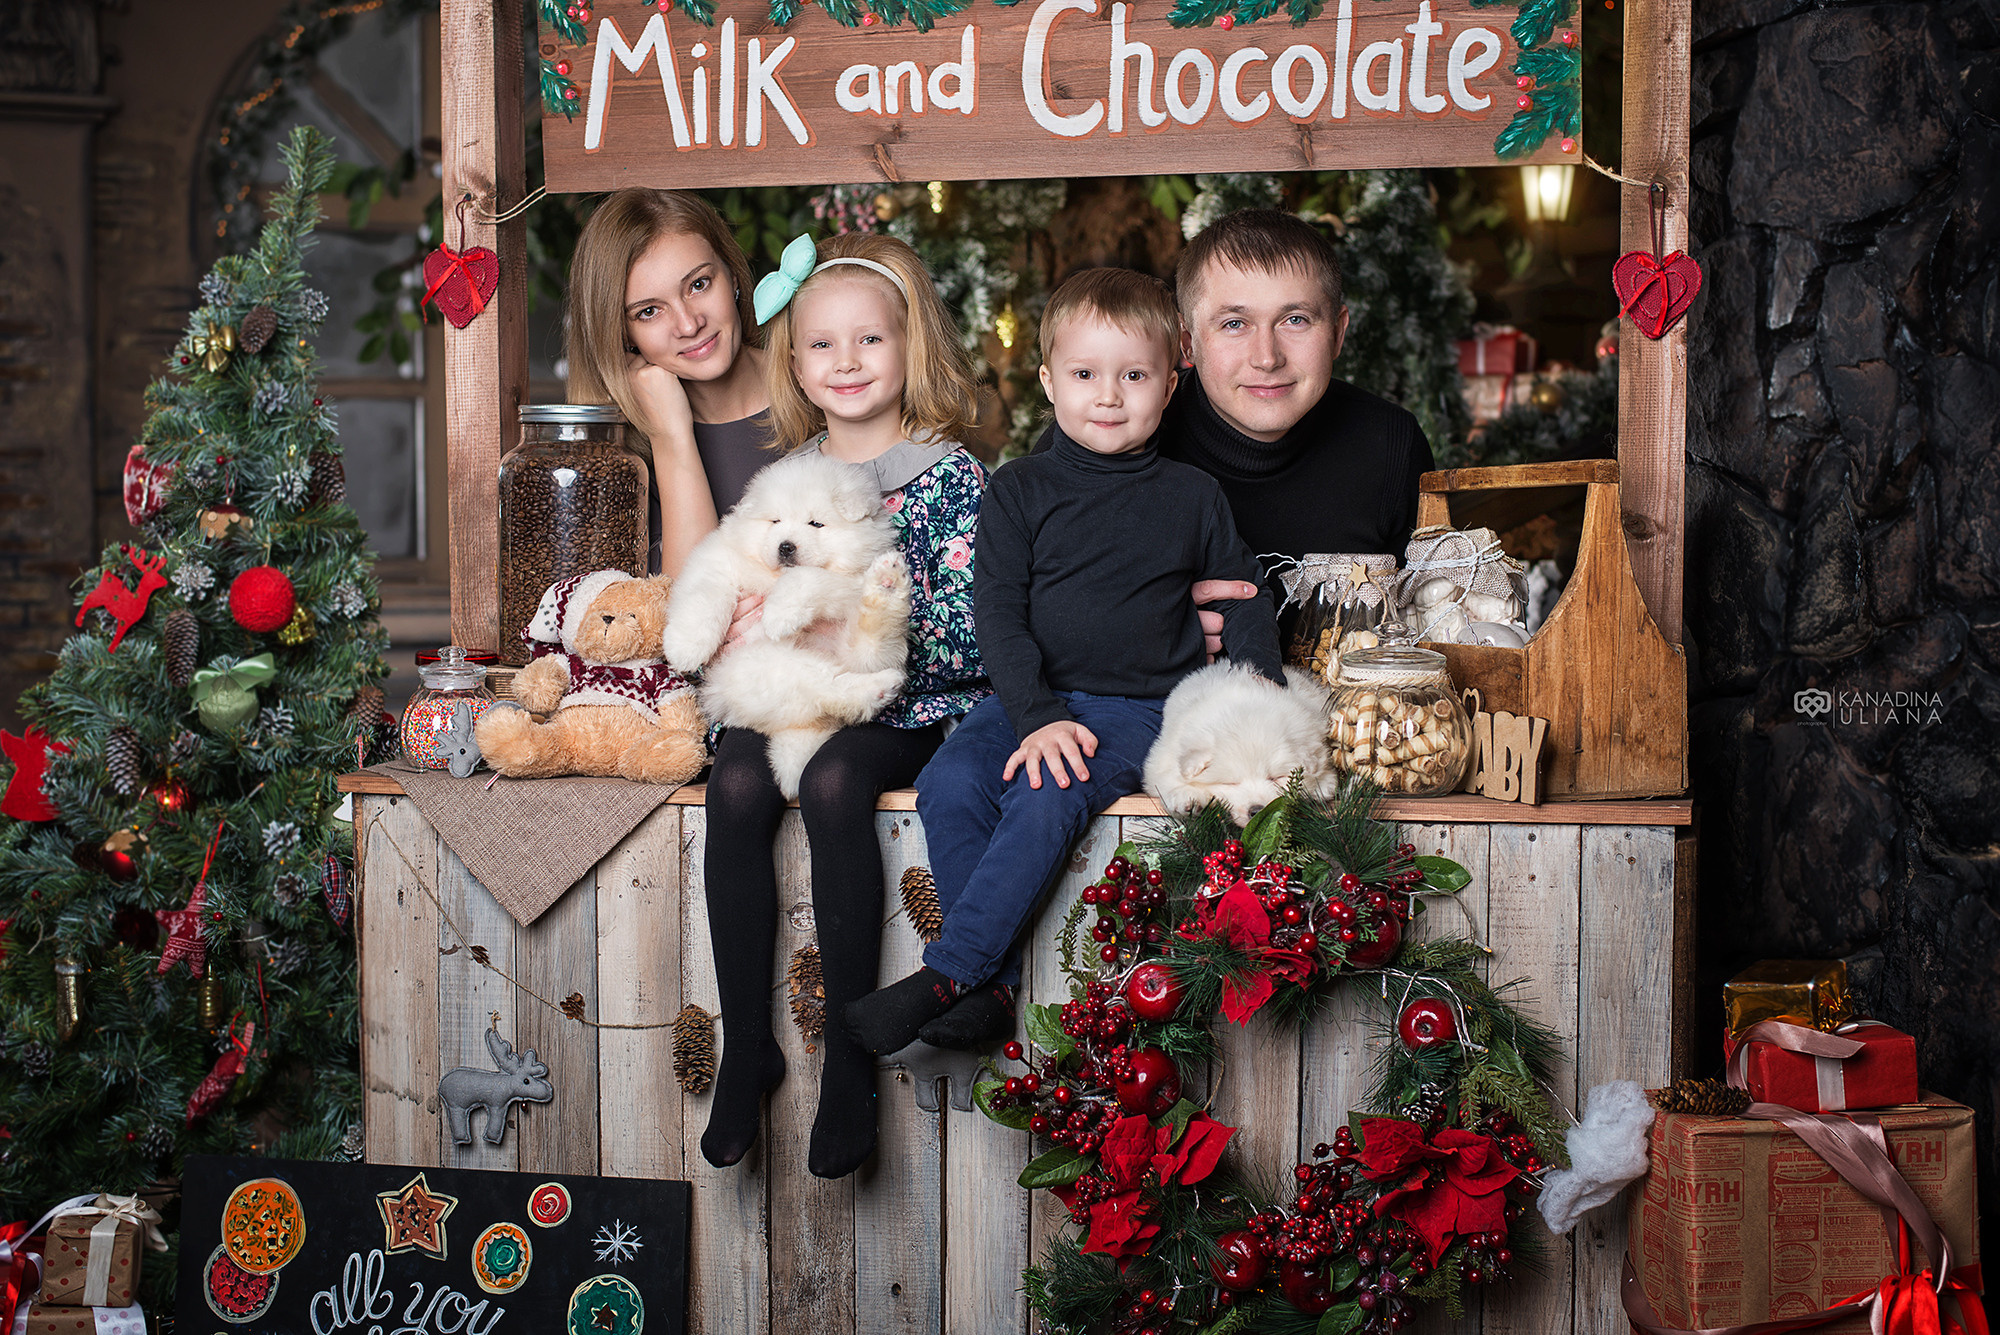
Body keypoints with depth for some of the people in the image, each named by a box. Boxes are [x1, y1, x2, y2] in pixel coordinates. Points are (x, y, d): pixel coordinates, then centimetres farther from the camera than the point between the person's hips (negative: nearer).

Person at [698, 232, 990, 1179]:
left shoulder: (950, 474, -1)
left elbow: (971, 633, -8)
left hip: (910, 706, -4)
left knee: (832, 783, -34)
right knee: (736, 782, -27)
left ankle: (849, 1060, -25)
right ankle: (746, 1046, -20)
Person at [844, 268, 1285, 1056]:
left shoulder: (1192, 497, 8)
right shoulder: (1020, 490, 5)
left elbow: (1244, 600, 16)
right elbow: (997, 612, -1)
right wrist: (1038, 718, -15)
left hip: (1142, 705, -2)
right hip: (1031, 696, 2)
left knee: (1049, 799, -30)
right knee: (950, 784, -25)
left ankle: (947, 974, -29)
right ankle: (998, 984, -20)